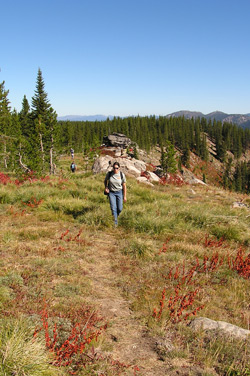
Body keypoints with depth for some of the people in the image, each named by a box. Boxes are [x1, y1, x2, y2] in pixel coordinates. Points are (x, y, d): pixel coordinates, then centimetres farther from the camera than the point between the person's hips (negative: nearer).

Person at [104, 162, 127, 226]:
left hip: (119, 192, 0)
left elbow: (124, 186, -6)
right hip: (111, 192, 0)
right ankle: (115, 222, 6)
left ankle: (116, 216, 37)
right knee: (113, 208, -8)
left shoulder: (122, 175, -13)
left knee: (119, 208, 3)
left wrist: (125, 196, -6)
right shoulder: (109, 174, -12)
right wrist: (106, 187, -10)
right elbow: (105, 181, 8)